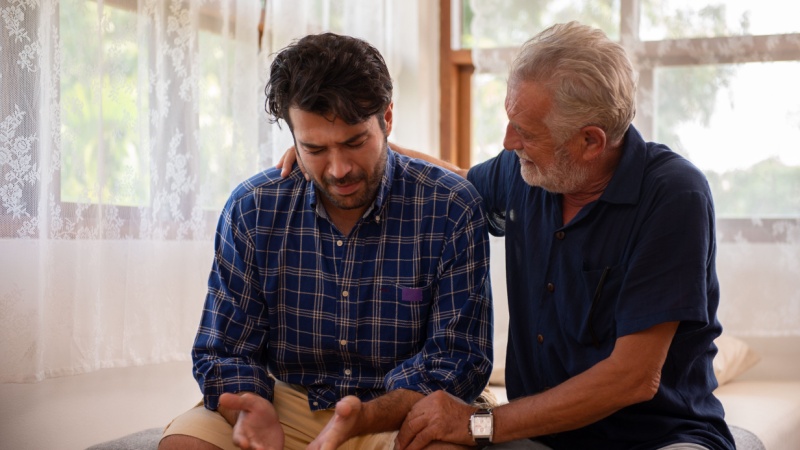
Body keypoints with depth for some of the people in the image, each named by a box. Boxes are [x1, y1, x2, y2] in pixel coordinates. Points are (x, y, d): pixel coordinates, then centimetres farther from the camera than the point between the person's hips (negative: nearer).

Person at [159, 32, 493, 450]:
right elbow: (225, 351, 0)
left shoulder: (450, 209, -12)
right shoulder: (252, 209, -5)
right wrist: (250, 411, -24)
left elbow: (457, 359, -12)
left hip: (400, 410, -1)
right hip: (285, 403, 2)